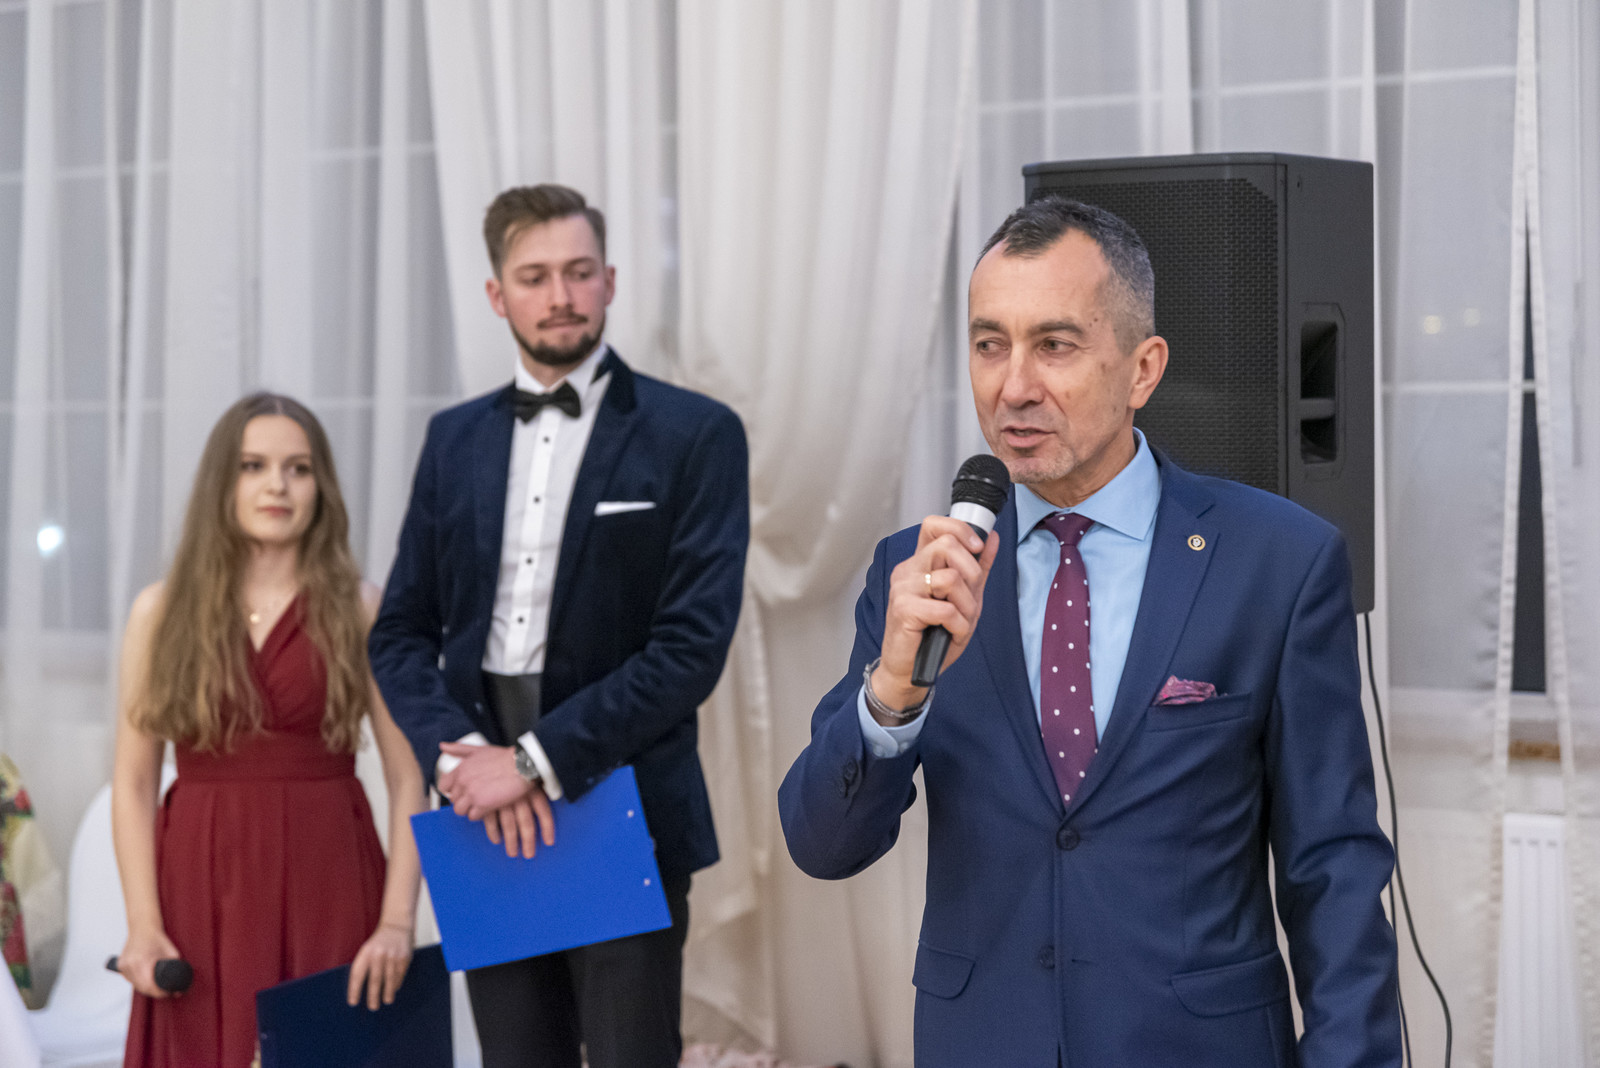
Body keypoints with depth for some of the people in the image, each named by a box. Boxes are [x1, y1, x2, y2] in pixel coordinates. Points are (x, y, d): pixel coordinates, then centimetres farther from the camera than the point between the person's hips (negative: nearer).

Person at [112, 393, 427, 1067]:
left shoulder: (361, 612, 2)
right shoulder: (162, 612, 6)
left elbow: (409, 781, -4)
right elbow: (133, 784, 2)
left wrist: (398, 921, -14)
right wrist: (143, 926, -8)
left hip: (327, 886, -1)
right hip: (202, 890, 1)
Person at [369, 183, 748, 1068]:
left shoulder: (693, 434, -3)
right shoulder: (455, 439, 12)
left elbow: (693, 642, -12)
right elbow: (401, 632, 10)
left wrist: (538, 759, -16)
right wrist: (458, 752, -9)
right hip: (491, 822, 4)